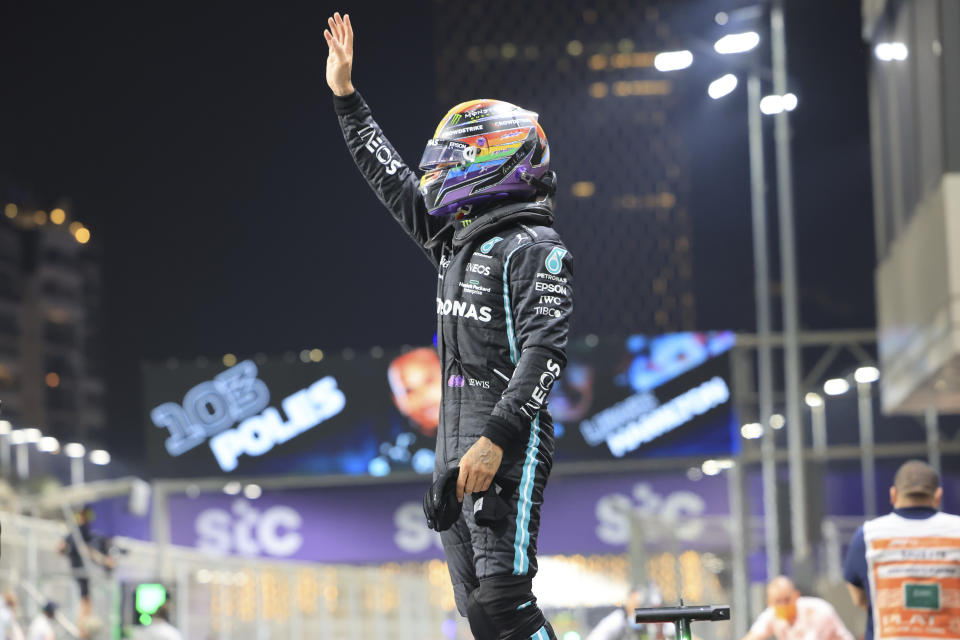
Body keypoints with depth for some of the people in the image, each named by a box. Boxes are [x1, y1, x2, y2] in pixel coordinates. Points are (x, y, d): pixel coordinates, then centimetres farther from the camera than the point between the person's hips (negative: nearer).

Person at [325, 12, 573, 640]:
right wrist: (346, 95, 30)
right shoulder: (455, 240, 18)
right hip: (455, 437, 9)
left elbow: (544, 351, -17)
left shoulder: (535, 249, -8)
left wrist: (495, 439, -26)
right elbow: (392, 179, 29)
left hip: (509, 441, -9)